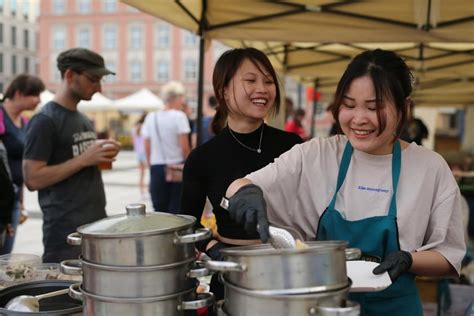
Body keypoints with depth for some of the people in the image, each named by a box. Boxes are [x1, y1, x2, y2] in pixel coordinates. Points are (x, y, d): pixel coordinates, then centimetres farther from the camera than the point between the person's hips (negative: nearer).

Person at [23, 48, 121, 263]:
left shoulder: (83, 119, 14)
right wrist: (83, 159, -20)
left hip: (97, 224, 8)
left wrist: (102, 158, 3)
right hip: (66, 231, -8)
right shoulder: (45, 120, -11)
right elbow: (32, 179, -16)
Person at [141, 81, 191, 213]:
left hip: (157, 168, 4)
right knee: (176, 210, 1)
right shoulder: (179, 116, -7)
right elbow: (184, 147, -10)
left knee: (159, 210, 8)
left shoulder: (150, 117, 6)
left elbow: (147, 148, 7)